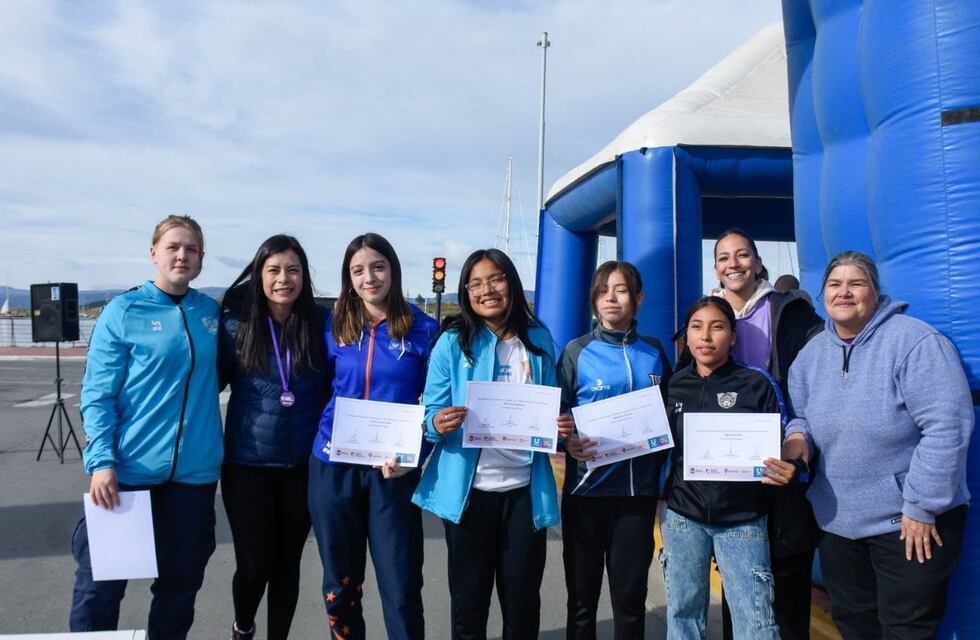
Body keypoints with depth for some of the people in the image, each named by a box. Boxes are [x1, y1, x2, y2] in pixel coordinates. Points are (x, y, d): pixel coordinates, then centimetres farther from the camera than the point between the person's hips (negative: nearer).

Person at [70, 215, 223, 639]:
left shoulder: (211, 311, 7)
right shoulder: (123, 311, -5)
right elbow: (97, 393, -7)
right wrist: (101, 461, -15)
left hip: (194, 469, 4)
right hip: (129, 468, -3)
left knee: (180, 580, 14)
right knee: (100, 581, 4)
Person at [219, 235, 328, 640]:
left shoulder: (321, 323, -4)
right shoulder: (236, 324, -5)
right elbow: (211, 382, 2)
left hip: (303, 465, 1)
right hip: (247, 464, 0)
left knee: (287, 563, 13)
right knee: (253, 564, 7)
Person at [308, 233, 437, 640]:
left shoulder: (423, 329, -3)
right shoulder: (335, 327, 5)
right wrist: (329, 434, 1)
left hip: (393, 470, -3)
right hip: (334, 466, 3)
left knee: (401, 587, -1)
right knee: (340, 585, 14)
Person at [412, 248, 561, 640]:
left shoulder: (539, 340, 4)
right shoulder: (453, 342, -3)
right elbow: (431, 413, -4)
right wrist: (438, 424, -26)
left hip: (525, 490, 2)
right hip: (469, 489, -1)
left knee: (523, 600, 13)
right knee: (469, 600, 12)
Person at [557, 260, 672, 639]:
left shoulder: (654, 352, 6)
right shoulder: (577, 351, -2)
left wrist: (663, 472, 0)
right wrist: (568, 441, -22)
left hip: (638, 490, 2)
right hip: (586, 489, -1)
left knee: (631, 591, 11)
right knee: (582, 593, 10)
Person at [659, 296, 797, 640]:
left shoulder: (757, 384, -4)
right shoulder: (674, 386, 4)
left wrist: (786, 471, -23)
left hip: (742, 519, -2)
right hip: (681, 515, 3)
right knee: (683, 611, 12)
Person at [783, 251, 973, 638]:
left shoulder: (915, 342, -17)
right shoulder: (811, 355, 4)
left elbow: (946, 426, -22)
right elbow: (803, 415, 16)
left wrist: (921, 507, -19)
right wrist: (798, 435, -8)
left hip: (912, 522, -6)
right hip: (837, 521, 6)